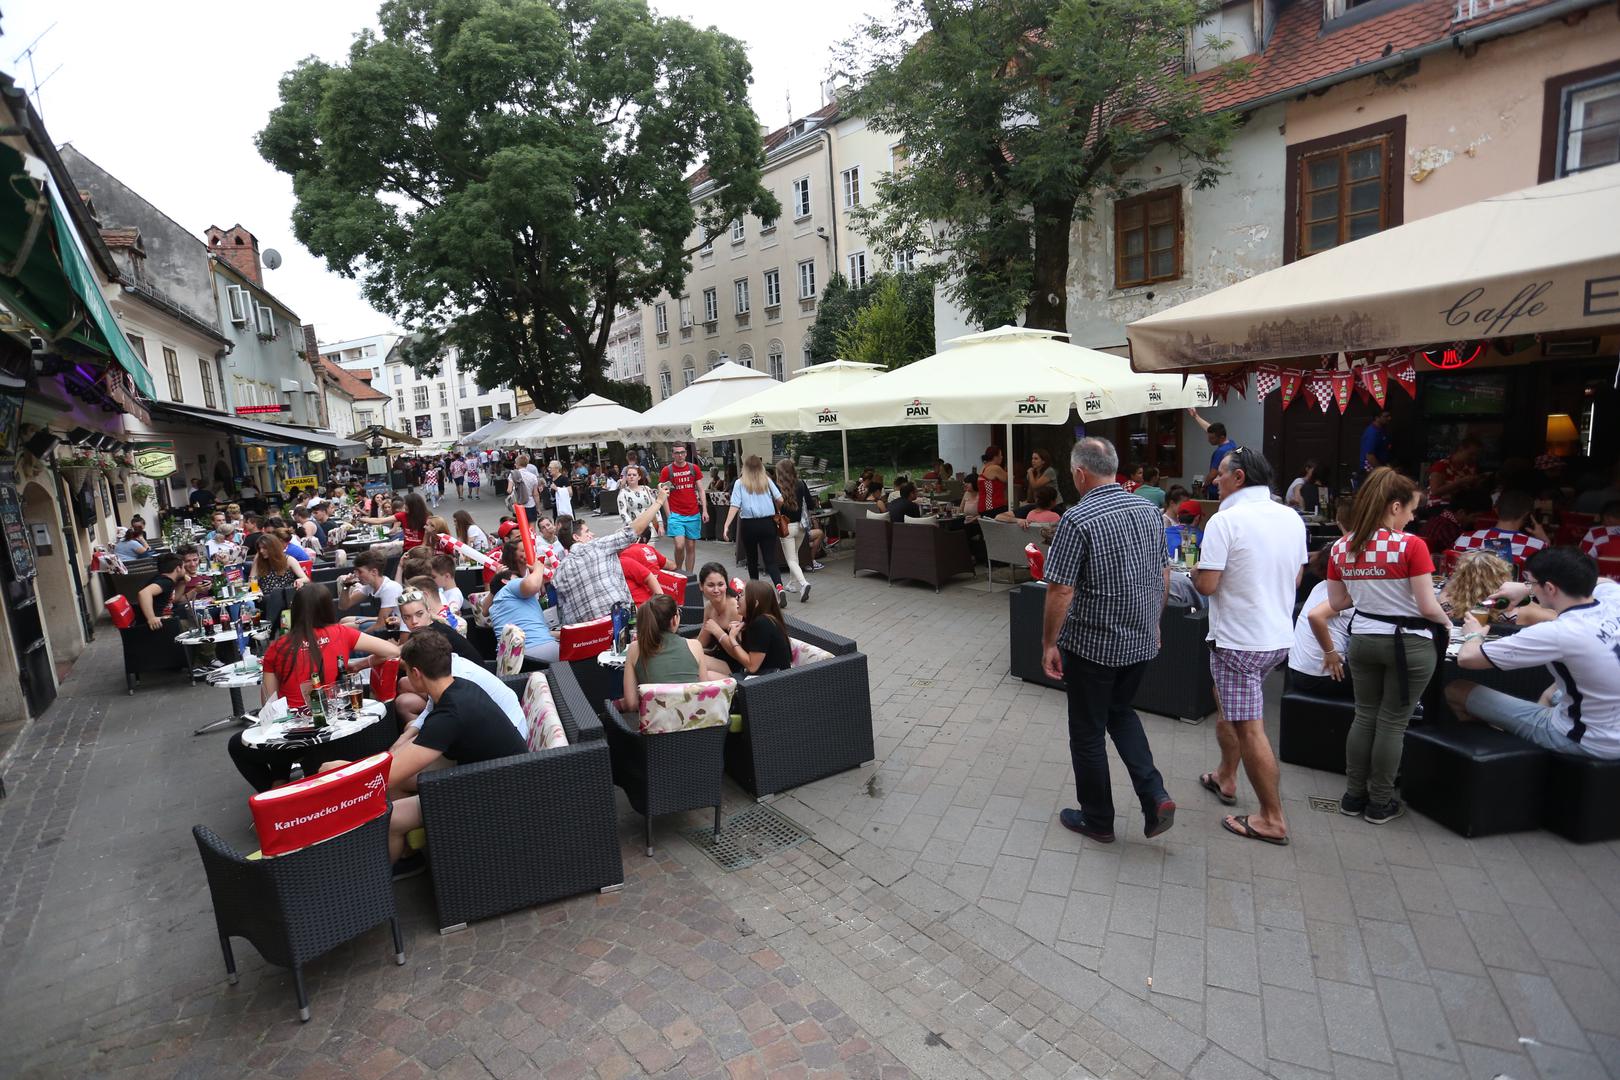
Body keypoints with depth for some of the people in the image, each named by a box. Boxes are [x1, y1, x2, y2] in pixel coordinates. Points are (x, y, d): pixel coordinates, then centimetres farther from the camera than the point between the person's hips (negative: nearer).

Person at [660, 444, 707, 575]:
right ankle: (678, 571, 12)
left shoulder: (694, 468, 6)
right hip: (676, 515, -2)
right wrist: (668, 514, -6)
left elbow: (701, 490, 8)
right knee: (679, 546, -13)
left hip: (694, 515, 3)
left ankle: (688, 575, 16)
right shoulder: (667, 470, -1)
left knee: (691, 547, 6)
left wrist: (705, 510, 0)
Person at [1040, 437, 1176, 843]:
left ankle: (1097, 820, 25)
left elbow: (1060, 589, -21)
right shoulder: (1149, 510, 2)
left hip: (1092, 645, -7)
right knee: (1120, 711, 27)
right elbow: (1164, 576, 10)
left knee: (1088, 731, 10)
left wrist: (1049, 644, -10)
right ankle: (1155, 797, 16)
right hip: (1141, 641, 7)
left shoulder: (1078, 519, -20)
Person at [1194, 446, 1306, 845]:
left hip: (1239, 642, -9)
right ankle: (1225, 778, 39)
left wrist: (1195, 569, 0)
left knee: (1249, 729, 1)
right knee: (1227, 702, 26)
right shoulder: (1292, 518, 5)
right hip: (1279, 637, 9)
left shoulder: (1225, 521, -19)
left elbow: (1206, 585, -20)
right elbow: (1296, 578, 15)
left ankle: (1272, 819, 10)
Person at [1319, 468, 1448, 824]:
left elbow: (1336, 602, 5)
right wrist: (1447, 621, 6)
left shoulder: (1341, 548, -2)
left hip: (1362, 640, 4)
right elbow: (1428, 607, -14)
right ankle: (1379, 804, 17)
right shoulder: (1411, 545, -17)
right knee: (1392, 722, 6)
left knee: (1365, 716, 15)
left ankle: (1354, 796, 22)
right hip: (1408, 643, -4)